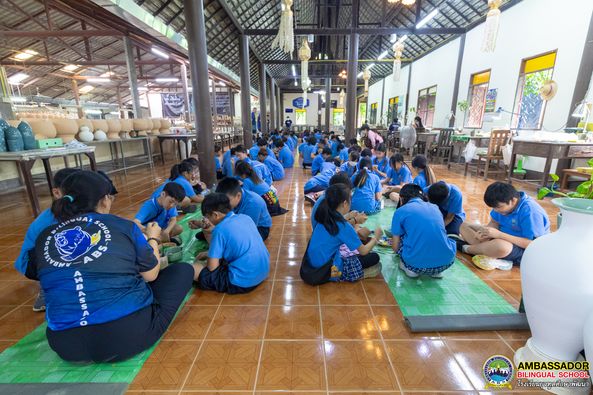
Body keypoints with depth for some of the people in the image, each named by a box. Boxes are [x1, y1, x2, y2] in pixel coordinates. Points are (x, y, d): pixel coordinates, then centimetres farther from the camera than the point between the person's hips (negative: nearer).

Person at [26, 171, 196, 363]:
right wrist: (153, 239, 22)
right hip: (130, 334, -4)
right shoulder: (122, 226, -6)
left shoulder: (44, 237, 4)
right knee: (183, 270, 11)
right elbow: (150, 275, 5)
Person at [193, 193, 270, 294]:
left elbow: (212, 267, -11)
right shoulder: (245, 217, 6)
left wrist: (209, 257, 12)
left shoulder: (220, 229, -16)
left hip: (243, 282, -8)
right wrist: (210, 254, 22)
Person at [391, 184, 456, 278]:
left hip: (417, 264, -4)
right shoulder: (434, 207, 17)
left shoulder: (401, 211, 4)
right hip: (446, 262, 4)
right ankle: (436, 270, 16)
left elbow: (396, 248, 7)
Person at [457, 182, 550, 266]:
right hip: (503, 237, 8)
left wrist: (499, 234, -31)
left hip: (524, 251, -7)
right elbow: (494, 223, 4)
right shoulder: (502, 202, -5)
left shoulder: (530, 211, -25)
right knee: (464, 226, 0)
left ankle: (466, 248, -17)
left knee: (501, 246, -42)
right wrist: (484, 230, -19)